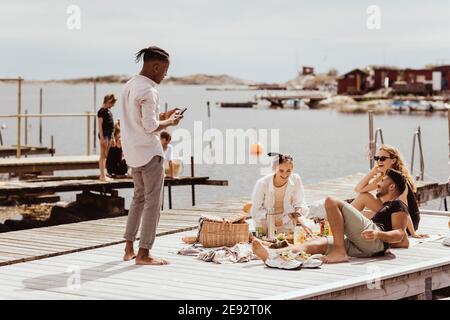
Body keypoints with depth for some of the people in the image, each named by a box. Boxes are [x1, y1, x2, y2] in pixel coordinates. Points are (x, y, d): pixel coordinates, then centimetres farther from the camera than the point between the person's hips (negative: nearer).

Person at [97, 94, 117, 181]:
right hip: (104, 134, -9)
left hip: (109, 134, 9)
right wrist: (102, 138, -21)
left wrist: (112, 137, 20)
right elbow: (100, 125, -16)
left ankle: (103, 175, 16)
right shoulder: (102, 111, -11)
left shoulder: (108, 111, 15)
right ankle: (102, 176, -5)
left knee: (106, 155, 11)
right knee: (103, 155, -6)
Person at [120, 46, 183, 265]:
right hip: (149, 152, -9)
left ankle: (128, 249, 21)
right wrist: (170, 122, -6)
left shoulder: (129, 86, 10)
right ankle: (144, 254, 0)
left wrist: (163, 115, 13)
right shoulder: (148, 91, -19)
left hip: (132, 152, 9)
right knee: (152, 202, -1)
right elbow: (150, 127, -22)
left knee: (139, 198, 20)